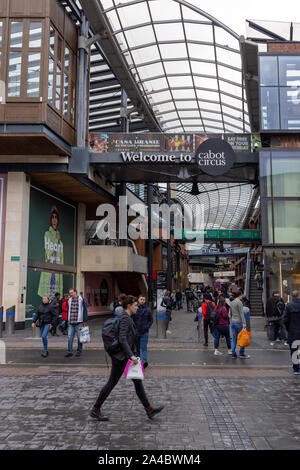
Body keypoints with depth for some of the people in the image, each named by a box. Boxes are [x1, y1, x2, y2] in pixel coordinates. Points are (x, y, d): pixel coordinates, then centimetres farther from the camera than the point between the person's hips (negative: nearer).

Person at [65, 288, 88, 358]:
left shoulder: (81, 300, -5)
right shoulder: (69, 301, 10)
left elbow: (85, 311, -4)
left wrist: (85, 321, -7)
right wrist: (68, 320, 16)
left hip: (79, 323, -4)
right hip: (71, 323, 4)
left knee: (79, 338, 4)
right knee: (70, 337, 1)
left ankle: (79, 351, 16)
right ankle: (69, 352, 7)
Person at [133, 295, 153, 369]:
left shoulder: (148, 310, 0)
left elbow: (151, 320, 6)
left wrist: (147, 327, -7)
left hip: (144, 332, -1)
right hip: (136, 332, 2)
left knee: (143, 348, -10)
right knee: (137, 348, 13)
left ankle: (144, 361, -15)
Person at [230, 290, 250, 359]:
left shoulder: (232, 303, 13)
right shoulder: (239, 302, -12)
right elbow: (241, 314, -17)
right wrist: (244, 323, -19)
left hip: (233, 322, 8)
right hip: (239, 322, -8)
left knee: (234, 338, 9)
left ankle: (233, 353, 9)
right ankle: (241, 354, 0)